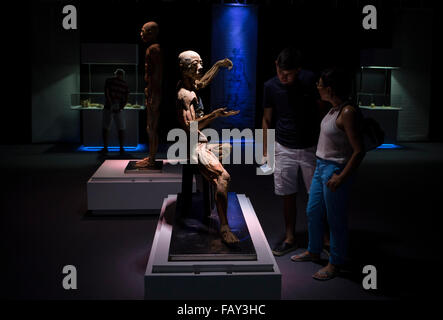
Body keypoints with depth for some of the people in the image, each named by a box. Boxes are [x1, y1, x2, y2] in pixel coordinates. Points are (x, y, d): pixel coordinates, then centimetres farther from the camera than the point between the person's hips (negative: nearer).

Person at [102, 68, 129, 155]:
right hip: (119, 109, 1)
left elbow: (106, 93, -13)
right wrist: (121, 107, -9)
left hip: (108, 108, -1)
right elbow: (126, 99, -3)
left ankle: (105, 148, 5)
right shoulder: (125, 84, 7)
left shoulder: (109, 81, 1)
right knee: (121, 129, 9)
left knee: (106, 128, 8)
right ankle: (121, 149, 4)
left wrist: (111, 103, -18)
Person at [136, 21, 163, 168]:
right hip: (151, 91, 10)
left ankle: (151, 160, -3)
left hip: (154, 92, -10)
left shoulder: (154, 48, -13)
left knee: (151, 127, -7)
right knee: (151, 127, 13)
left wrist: (153, 96, -22)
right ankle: (151, 157, 20)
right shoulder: (151, 48, 18)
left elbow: (158, 73, -19)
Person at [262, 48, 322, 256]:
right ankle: (290, 238, 22)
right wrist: (266, 151, 3)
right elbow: (266, 119, 5)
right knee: (288, 195, 8)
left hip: (310, 147, -1)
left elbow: (323, 110, 1)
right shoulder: (271, 86, -5)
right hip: (284, 149, 1)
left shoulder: (310, 80, -11)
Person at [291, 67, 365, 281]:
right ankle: (313, 251, 39)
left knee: (336, 219, 4)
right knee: (313, 212, 20)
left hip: (335, 170, -10)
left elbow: (359, 151, -23)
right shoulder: (334, 109, 6)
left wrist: (341, 177, -24)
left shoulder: (348, 113, -22)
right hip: (321, 167, 10)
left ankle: (335, 263, 19)